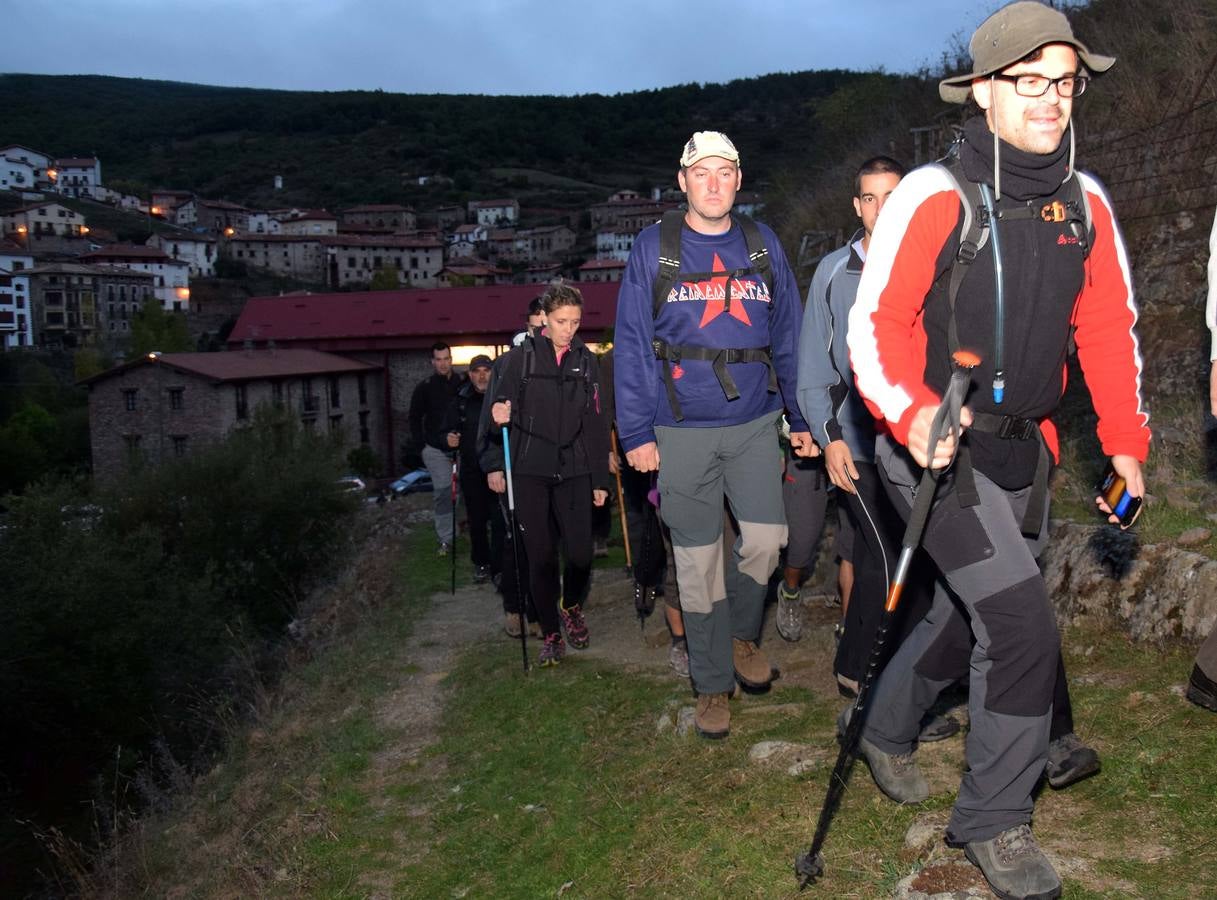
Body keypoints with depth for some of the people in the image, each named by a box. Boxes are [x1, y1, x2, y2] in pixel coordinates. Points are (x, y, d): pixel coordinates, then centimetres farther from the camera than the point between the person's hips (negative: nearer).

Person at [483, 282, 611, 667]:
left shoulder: (587, 361, 10)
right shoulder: (520, 357, 2)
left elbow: (597, 425, 11)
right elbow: (497, 411, 3)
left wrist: (601, 480, 9)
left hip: (574, 472, 2)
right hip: (530, 472, -1)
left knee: (580, 554, -6)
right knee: (541, 557, 0)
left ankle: (572, 607, 25)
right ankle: (551, 633, 16)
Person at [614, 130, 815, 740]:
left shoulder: (763, 245, 9)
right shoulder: (653, 248, 2)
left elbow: (788, 337, 12)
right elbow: (631, 345, -1)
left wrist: (802, 417, 7)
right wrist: (636, 432, -6)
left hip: (755, 423, 2)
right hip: (682, 430, -2)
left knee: (765, 538, -5)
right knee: (697, 560, 4)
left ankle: (743, 635, 26)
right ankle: (711, 685, 19)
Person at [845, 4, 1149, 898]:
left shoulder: (1085, 202, 3)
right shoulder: (933, 196, -15)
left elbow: (1109, 326, 10)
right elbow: (876, 324, -17)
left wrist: (1126, 441, 7)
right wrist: (912, 415, -34)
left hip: (1025, 447, 7)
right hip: (936, 447, -7)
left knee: (970, 615, 18)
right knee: (1023, 622, -13)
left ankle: (886, 732, 45)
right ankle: (995, 820, 7)